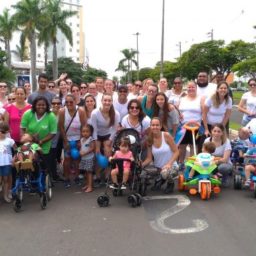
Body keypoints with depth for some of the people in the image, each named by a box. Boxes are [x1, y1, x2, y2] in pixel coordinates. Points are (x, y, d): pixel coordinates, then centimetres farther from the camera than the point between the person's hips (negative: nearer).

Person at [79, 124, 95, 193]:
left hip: (90, 158, -7)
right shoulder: (82, 139, 10)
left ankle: (90, 187, -4)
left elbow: (92, 148, -18)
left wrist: (85, 153, -23)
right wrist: (80, 152, -6)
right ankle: (87, 184, 26)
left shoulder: (91, 139, -13)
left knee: (89, 172, -6)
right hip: (83, 158, 7)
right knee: (86, 172, 14)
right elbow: (81, 147, 15)